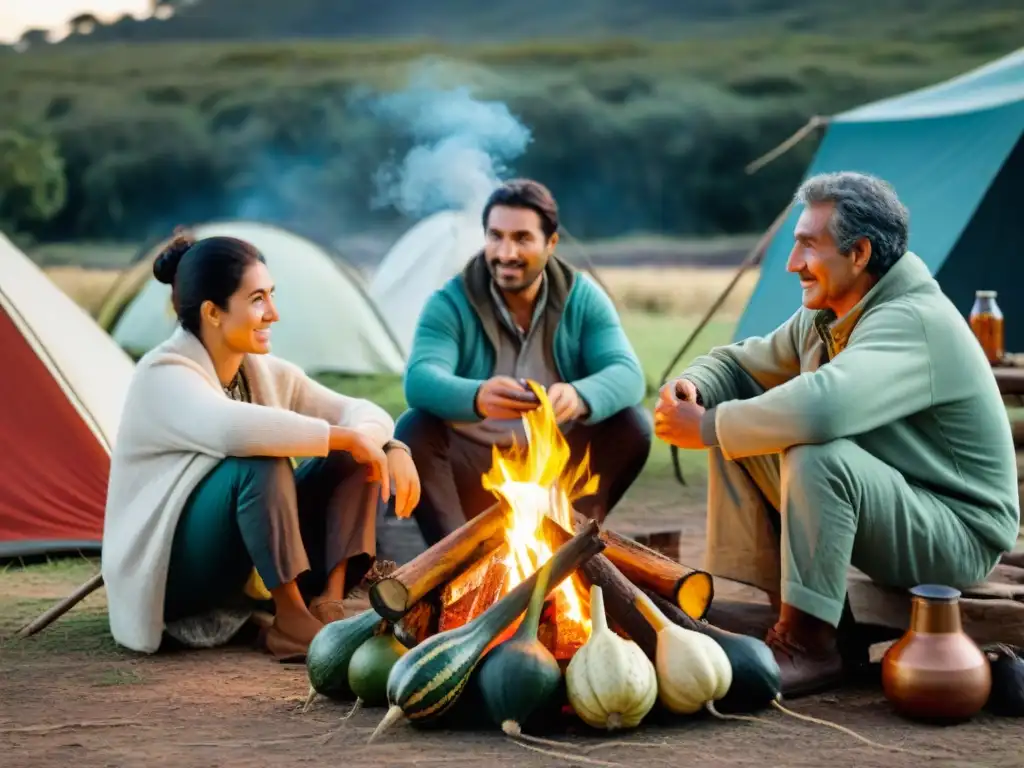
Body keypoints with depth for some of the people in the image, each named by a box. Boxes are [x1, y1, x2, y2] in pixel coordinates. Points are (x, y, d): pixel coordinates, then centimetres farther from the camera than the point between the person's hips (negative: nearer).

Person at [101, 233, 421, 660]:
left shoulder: (265, 373, 4)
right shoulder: (164, 375, -20)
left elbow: (360, 411, 7)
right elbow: (234, 429, -41)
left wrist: (390, 446, -18)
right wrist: (347, 437, -32)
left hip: (243, 566, 8)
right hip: (167, 574, -8)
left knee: (354, 459, -3)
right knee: (260, 464, -33)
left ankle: (328, 606, -14)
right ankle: (292, 622, -24)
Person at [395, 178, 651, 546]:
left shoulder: (583, 298, -4)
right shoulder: (450, 303, -10)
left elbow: (627, 374, -19)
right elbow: (420, 378, -28)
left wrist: (579, 396, -44)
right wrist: (476, 397, -52)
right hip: (473, 474, -2)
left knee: (632, 425, -22)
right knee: (413, 430, -29)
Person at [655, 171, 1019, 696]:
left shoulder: (914, 321, -26)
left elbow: (820, 407, -42)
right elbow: (740, 362, 13)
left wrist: (706, 427, -30)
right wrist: (691, 388, -12)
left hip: (956, 531, -9)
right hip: (883, 511, 9)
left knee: (816, 454, -34)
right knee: (736, 426, 0)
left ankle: (807, 644, -23)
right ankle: (768, 607, -2)